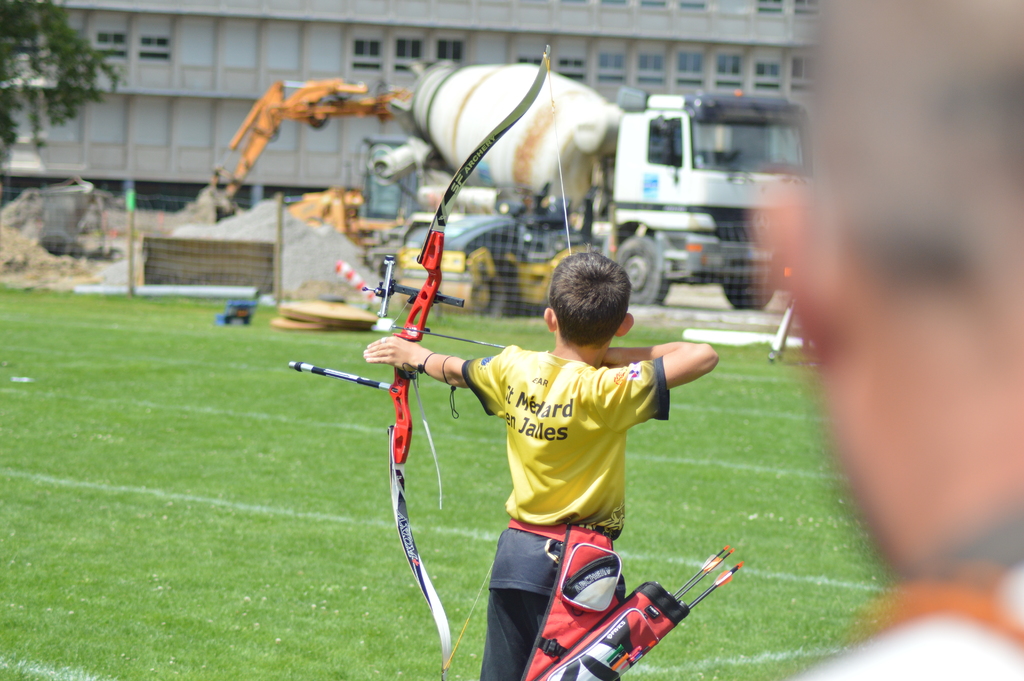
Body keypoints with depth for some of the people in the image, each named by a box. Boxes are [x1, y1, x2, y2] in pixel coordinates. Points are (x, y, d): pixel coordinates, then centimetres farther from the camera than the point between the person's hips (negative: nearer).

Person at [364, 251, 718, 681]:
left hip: (516, 553, 6)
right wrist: (613, 355, -11)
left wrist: (416, 356, 43)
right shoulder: (605, 391, -18)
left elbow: (455, 371, 21)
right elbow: (703, 356, -22)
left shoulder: (513, 369, -1)